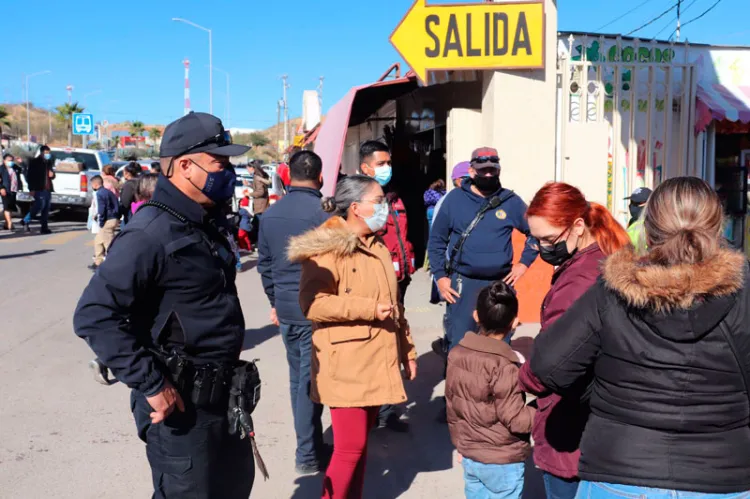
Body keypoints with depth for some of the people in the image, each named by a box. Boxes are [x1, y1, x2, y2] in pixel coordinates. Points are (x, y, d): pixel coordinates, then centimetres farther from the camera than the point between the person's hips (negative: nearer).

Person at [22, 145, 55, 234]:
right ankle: (26, 221, 1)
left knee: (46, 209, 4)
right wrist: (31, 189, -13)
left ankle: (44, 228, 7)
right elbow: (29, 176, -6)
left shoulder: (49, 162, 18)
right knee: (40, 206, -16)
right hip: (39, 189, -7)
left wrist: (52, 175, 3)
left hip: (48, 189, 7)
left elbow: (52, 175, 29)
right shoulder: (35, 162, -2)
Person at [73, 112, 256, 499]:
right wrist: (150, 384, -25)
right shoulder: (152, 233, -21)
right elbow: (94, 314, -27)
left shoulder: (207, 224, 8)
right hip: (179, 402, -9)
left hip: (223, 395, 9)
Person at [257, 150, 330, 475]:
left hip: (286, 307, 6)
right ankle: (308, 456, 9)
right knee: (310, 379, 1)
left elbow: (264, 263, 12)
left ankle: (309, 443, 28)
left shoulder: (270, 214, 5)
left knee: (297, 376, 17)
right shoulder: (323, 213, -15)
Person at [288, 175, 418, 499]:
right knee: (350, 447, -6)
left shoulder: (377, 247, 15)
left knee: (360, 443, 15)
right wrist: (369, 308, -22)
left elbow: (394, 303, 22)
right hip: (346, 366, -8)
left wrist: (407, 351, 20)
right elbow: (312, 303, -23)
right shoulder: (327, 248, -12)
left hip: (376, 363, 8)